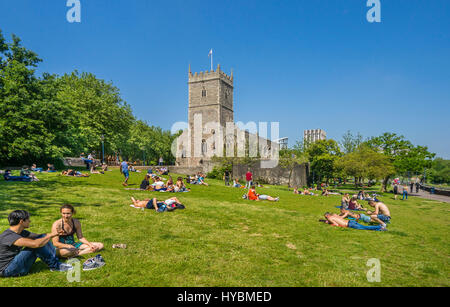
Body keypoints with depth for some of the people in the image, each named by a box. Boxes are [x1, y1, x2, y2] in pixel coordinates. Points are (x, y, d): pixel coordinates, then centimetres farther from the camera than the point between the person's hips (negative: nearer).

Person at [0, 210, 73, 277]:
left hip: (16, 263, 9)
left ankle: (56, 261, -4)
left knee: (42, 238, -2)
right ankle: (55, 266, -10)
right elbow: (35, 244, -36)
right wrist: (51, 235, -19)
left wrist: (54, 234, 1)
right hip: (7, 269, -9)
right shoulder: (9, 236, -26)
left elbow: (38, 236, 16)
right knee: (37, 245, -26)